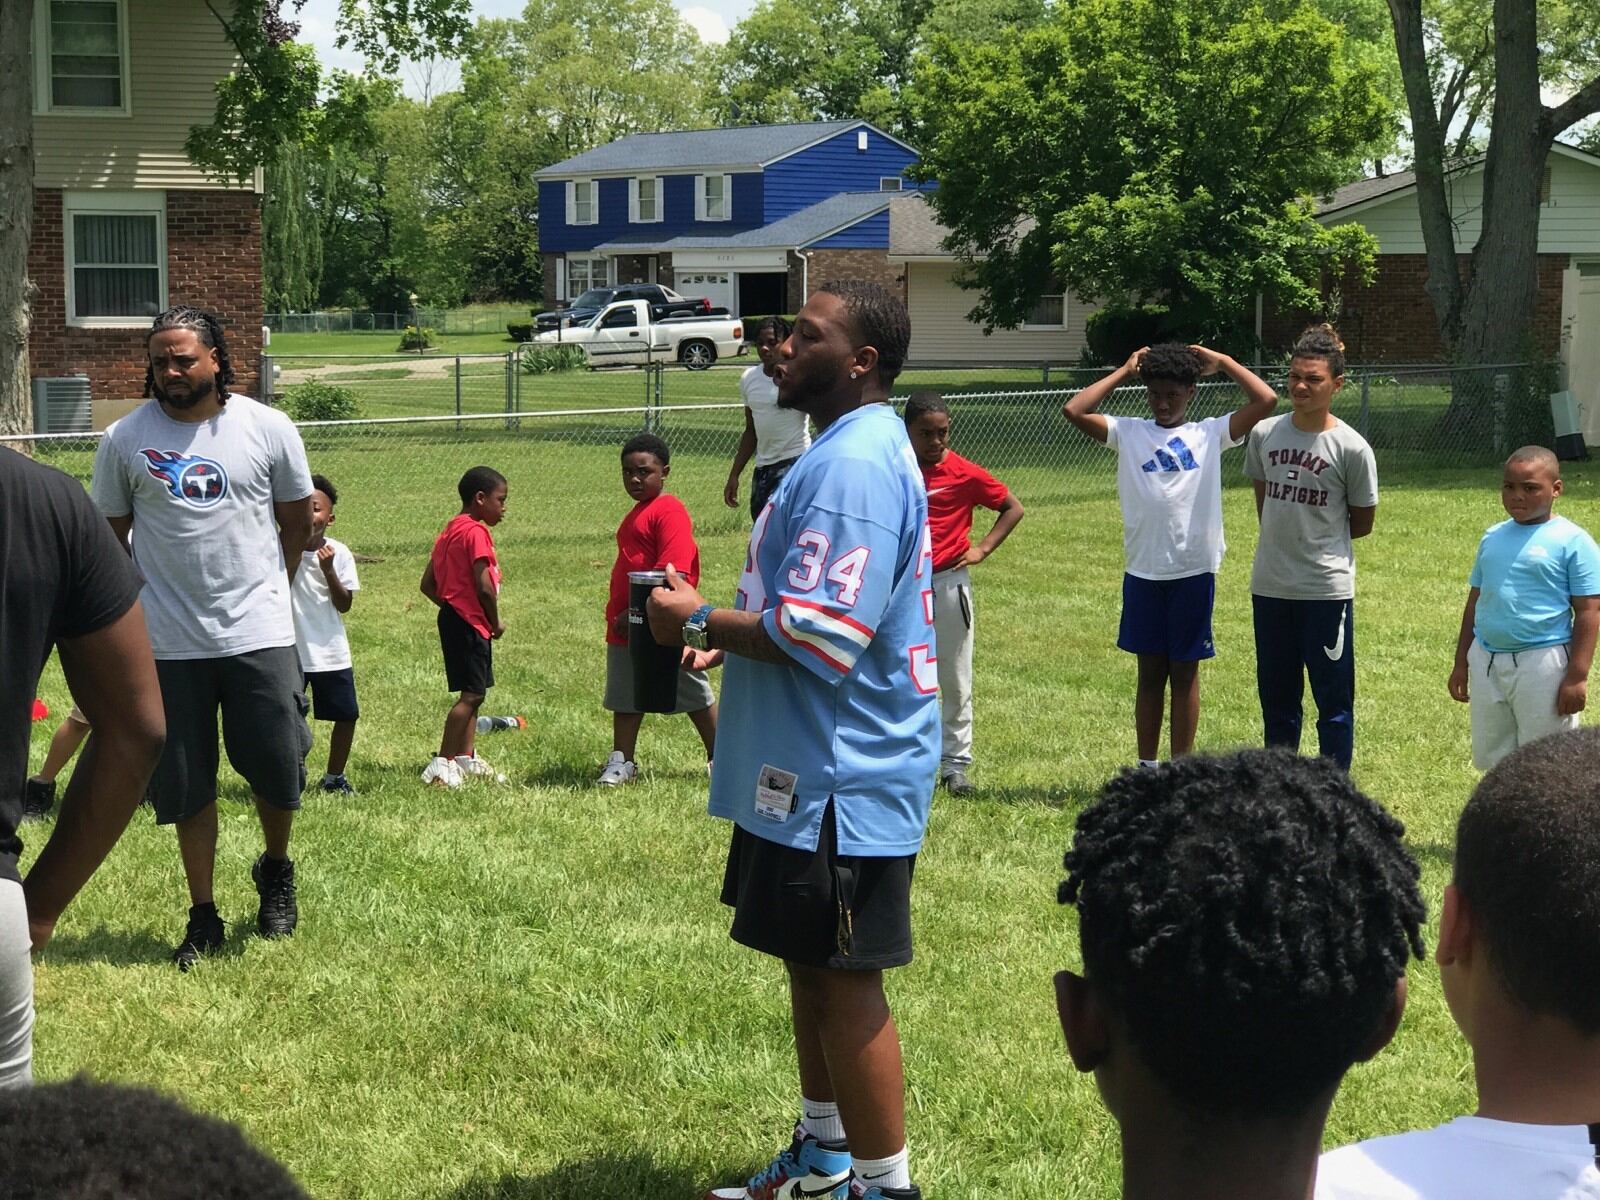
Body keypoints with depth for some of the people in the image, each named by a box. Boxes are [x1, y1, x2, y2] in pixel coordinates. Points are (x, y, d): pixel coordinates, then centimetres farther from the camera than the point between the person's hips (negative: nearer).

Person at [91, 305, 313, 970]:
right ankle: (203, 917, 16)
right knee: (187, 786, 4)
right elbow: (111, 536, 7)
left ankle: (276, 871, 34)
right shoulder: (125, 439, -3)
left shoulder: (268, 428, -2)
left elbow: (297, 520, 11)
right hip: (169, 643, 0)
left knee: (279, 772, 5)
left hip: (259, 634, 0)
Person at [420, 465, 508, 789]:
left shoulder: (451, 531, 15)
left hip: (453, 616, 10)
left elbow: (428, 584, 16)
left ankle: (467, 758, 22)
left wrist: (451, 603, 16)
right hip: (471, 623, -10)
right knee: (472, 694, -9)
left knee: (473, 692, 16)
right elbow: (484, 586, -21)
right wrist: (496, 622, -8)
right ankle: (442, 764, -11)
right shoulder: (476, 532, -14)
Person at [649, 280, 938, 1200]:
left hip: (842, 780, -11)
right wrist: (733, 628, 12)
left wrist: (703, 622, -15)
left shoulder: (852, 465, -22)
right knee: (812, 967, 20)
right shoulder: (857, 449, 13)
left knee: (844, 983, -2)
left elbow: (822, 637, -28)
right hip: (816, 770, 11)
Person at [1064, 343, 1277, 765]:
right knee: (1150, 672, 11)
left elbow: (1266, 400, -6)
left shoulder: (1211, 433, 3)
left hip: (1194, 572, -1)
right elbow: (1074, 410, -6)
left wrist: (1223, 363, 2)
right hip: (1143, 573, 1)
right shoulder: (1128, 433, 5)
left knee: (1185, 672, 8)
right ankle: (1146, 767, 19)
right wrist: (1124, 372, 1)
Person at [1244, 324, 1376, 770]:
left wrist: (1316, 541, 7)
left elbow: (1362, 522, 1)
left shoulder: (1351, 448, -10)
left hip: (1327, 588, -4)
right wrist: (1283, 541, 12)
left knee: (1333, 699, 2)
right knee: (1276, 699, 15)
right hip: (1270, 586, 5)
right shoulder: (1264, 435, 1)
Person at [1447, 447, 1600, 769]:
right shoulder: (1493, 538, 11)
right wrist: (1462, 663, 18)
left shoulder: (1572, 542, -8)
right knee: (1492, 759, 13)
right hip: (1487, 662, 6)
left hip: (1542, 665, -6)